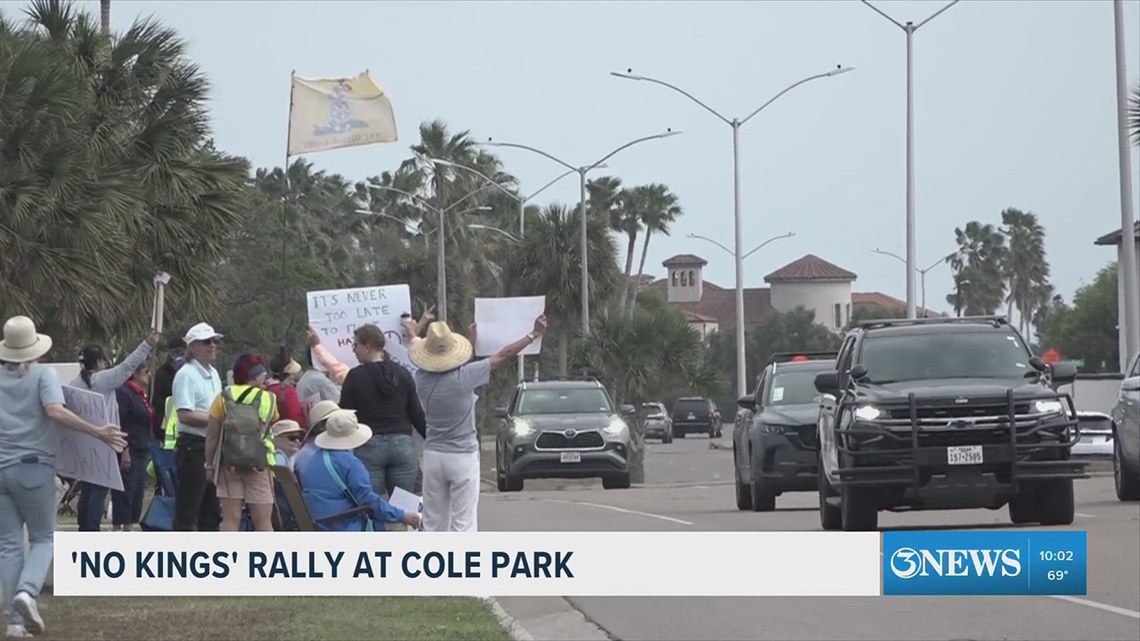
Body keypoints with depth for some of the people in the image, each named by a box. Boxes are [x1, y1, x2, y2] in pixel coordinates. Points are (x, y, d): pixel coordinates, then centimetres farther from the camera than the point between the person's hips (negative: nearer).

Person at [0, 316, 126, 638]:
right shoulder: (44, 374, -4)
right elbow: (55, 410, -19)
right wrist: (98, 433, -19)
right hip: (33, 467, -3)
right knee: (43, 538, 9)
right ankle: (27, 591, -19)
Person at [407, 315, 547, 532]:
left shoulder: (423, 378, -3)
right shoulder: (463, 377, -16)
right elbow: (503, 356, -7)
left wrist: (471, 340, 31)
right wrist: (534, 335, 4)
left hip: (433, 455, 4)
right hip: (463, 457, -4)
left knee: (433, 523, 10)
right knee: (464, 523, -3)